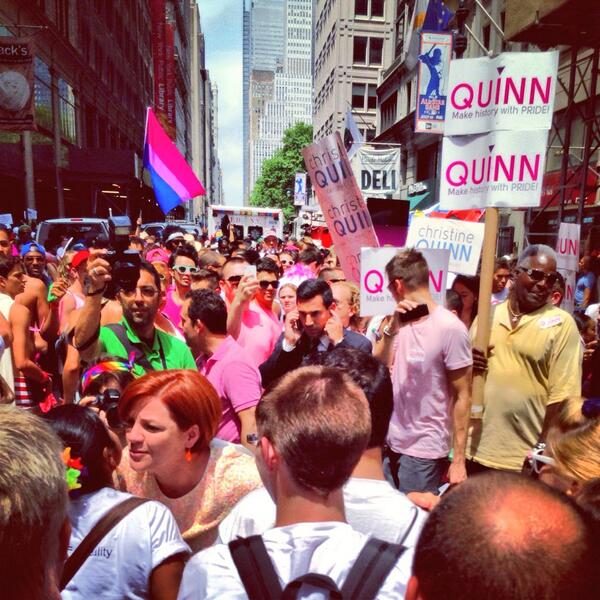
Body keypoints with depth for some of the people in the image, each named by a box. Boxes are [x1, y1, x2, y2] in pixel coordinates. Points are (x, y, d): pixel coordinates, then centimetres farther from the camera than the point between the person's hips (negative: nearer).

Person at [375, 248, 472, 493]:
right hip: (393, 442, 7)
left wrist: (458, 460, -13)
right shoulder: (403, 322, 4)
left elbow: (462, 396, -13)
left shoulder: (450, 327, -16)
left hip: (424, 450, -6)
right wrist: (391, 328, -18)